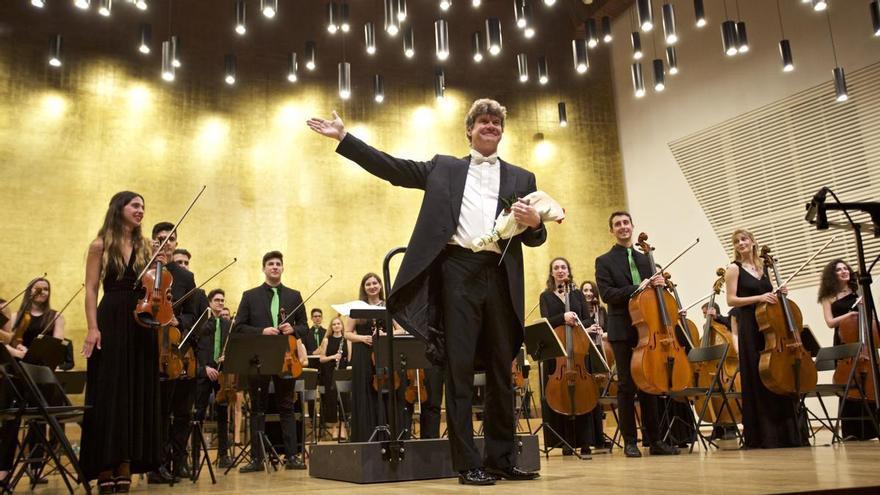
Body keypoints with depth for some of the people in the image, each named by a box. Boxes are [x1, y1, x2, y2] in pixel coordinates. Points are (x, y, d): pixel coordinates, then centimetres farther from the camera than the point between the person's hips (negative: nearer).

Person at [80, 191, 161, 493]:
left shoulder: (145, 247, 12)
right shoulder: (100, 245, 2)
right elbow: (91, 289, -4)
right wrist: (92, 328, -13)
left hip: (142, 324, 4)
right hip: (111, 323, -4)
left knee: (136, 393, 4)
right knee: (108, 392, -2)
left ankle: (126, 467, 10)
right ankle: (105, 468, 4)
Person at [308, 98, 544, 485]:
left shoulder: (522, 178, 18)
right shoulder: (443, 168, 16)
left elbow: (535, 238, 15)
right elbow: (391, 167, 10)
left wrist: (534, 223, -9)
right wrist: (344, 138, 5)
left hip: (500, 276, 2)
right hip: (457, 271, -2)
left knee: (501, 371, 7)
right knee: (458, 368, -2)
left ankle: (502, 459, 17)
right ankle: (467, 463, 4)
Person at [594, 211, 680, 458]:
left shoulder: (645, 259, 17)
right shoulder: (604, 261, 2)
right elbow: (607, 294, -10)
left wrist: (658, 284, -9)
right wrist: (637, 289, -20)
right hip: (622, 331, -4)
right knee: (627, 386, 0)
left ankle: (654, 440, 12)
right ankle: (630, 441, 6)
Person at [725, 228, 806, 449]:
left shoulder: (763, 267, 16)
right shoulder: (734, 268, 0)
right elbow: (731, 300, -8)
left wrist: (777, 294, 3)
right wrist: (758, 298, -17)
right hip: (750, 327, -5)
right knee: (757, 381, -6)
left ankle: (787, 433, 10)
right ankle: (763, 436, 0)